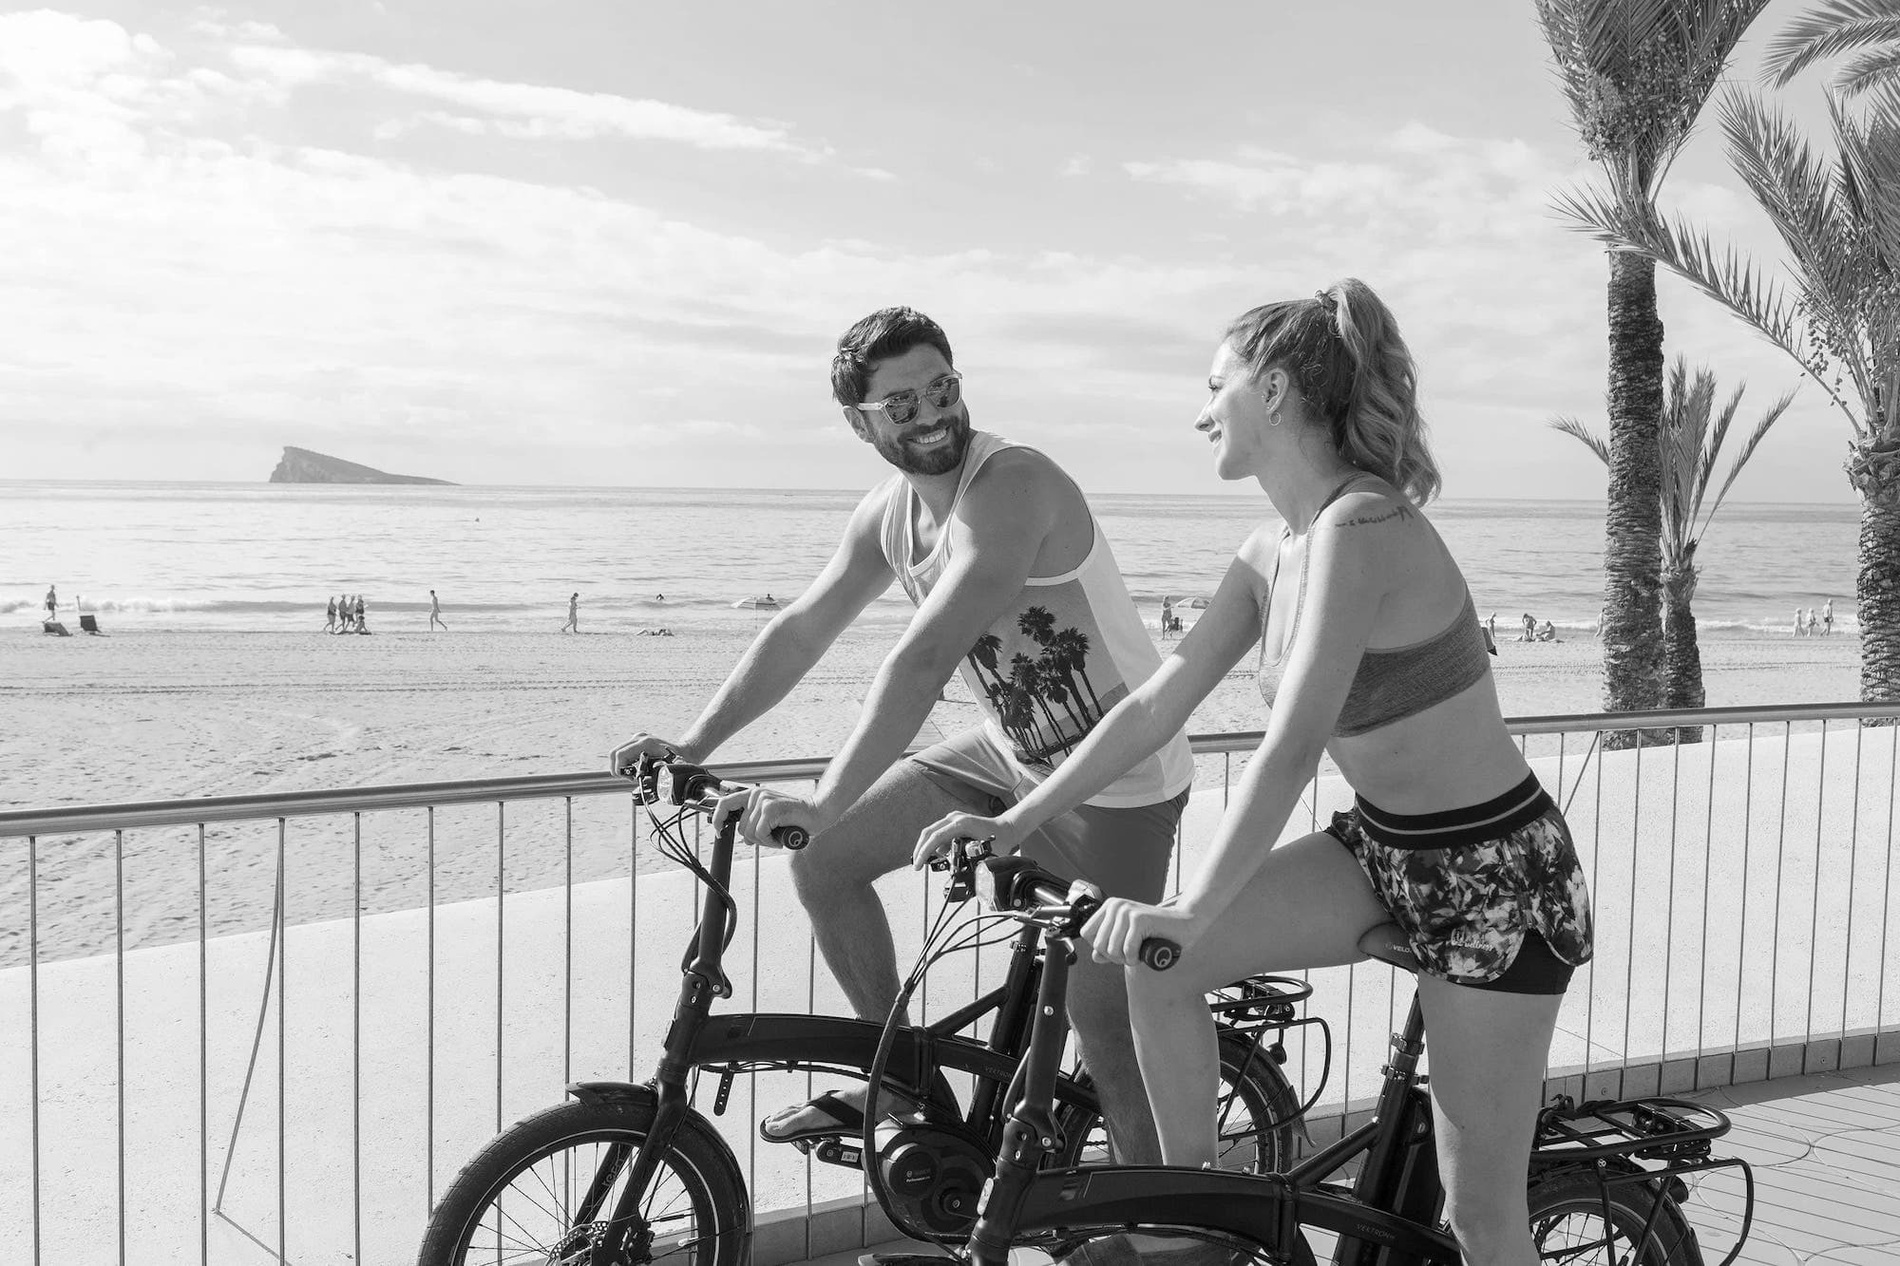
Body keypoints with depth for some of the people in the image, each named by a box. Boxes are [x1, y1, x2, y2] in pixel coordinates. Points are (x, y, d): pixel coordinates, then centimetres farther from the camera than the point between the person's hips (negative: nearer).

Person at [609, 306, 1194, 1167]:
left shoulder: (1012, 489, -27)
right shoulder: (888, 513, 0)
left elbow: (924, 660, -36)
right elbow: (800, 629, 9)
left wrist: (825, 804, -39)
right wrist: (694, 743, 2)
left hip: (1116, 779, -8)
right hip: (1011, 750, 8)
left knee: (1105, 1029, -9)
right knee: (824, 863, 7)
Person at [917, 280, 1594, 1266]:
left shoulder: (1361, 528, -25)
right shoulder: (1276, 547, 2)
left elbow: (1292, 746, -34)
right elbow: (1156, 704, 3)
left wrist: (1191, 912, -38)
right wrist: (1015, 821, -1)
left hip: (1495, 877, -8)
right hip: (1384, 848, 8)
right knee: (1157, 966, -8)